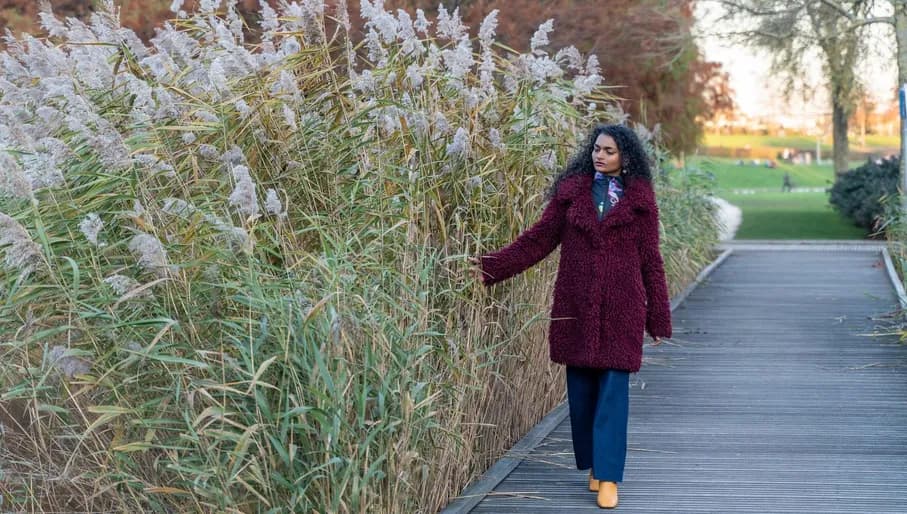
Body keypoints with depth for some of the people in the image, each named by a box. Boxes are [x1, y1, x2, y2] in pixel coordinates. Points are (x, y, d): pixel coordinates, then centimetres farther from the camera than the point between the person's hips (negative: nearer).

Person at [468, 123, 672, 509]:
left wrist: (658, 315, 6)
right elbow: (538, 239, 6)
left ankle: (608, 477, -5)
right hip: (576, 307, 2)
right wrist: (493, 267, -3)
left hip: (620, 308, -2)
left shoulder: (639, 199, 5)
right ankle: (593, 465, 22)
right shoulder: (571, 191, 8)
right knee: (581, 388, 6)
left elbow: (650, 259, 7)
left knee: (613, 390, -6)